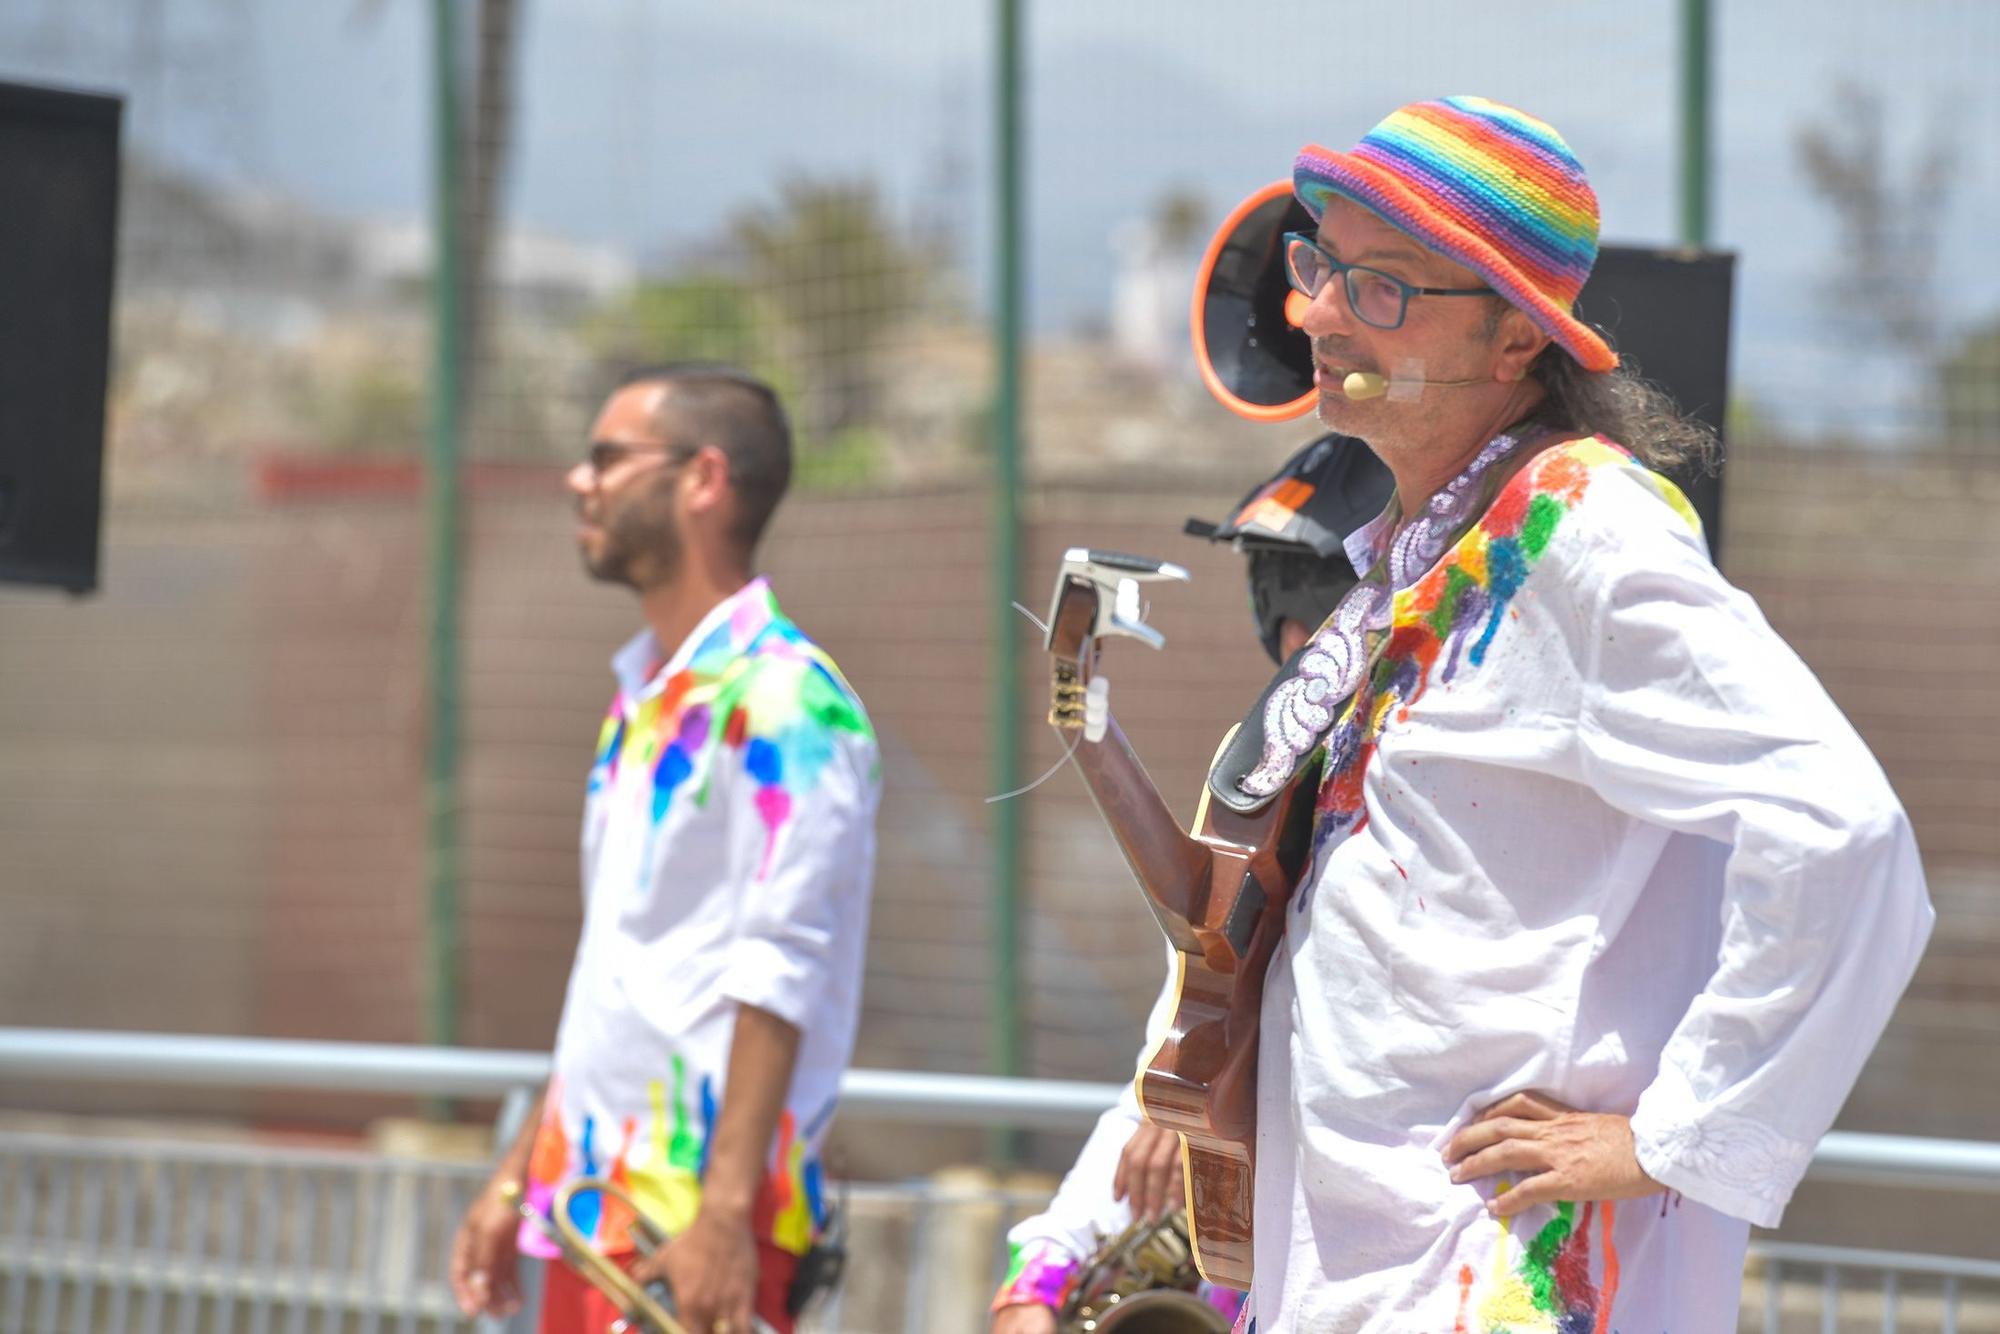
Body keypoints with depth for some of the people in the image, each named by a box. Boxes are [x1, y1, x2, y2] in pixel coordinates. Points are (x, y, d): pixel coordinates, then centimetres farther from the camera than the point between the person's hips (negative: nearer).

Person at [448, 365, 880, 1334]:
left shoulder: (778, 699, -11)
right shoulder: (643, 698, 19)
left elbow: (779, 976, -19)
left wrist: (724, 1212, -25)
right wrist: (520, 1177, 22)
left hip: (699, 1230, -9)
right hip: (597, 1215, 9)